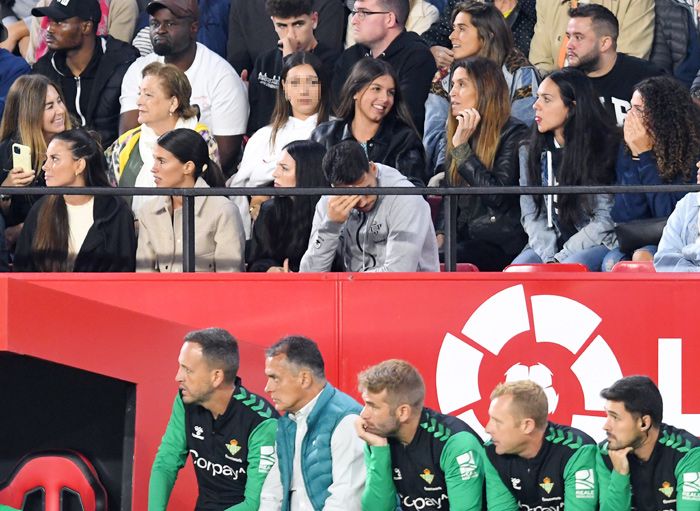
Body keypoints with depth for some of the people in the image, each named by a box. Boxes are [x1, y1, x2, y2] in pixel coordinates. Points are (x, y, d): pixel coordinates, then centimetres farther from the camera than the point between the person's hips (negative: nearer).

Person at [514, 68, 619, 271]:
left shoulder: (604, 148, -5)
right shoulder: (531, 151, 10)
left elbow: (605, 221, -7)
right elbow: (531, 215, 6)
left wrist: (560, 258, -14)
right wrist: (548, 256, -12)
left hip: (595, 245, -4)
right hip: (549, 245, 4)